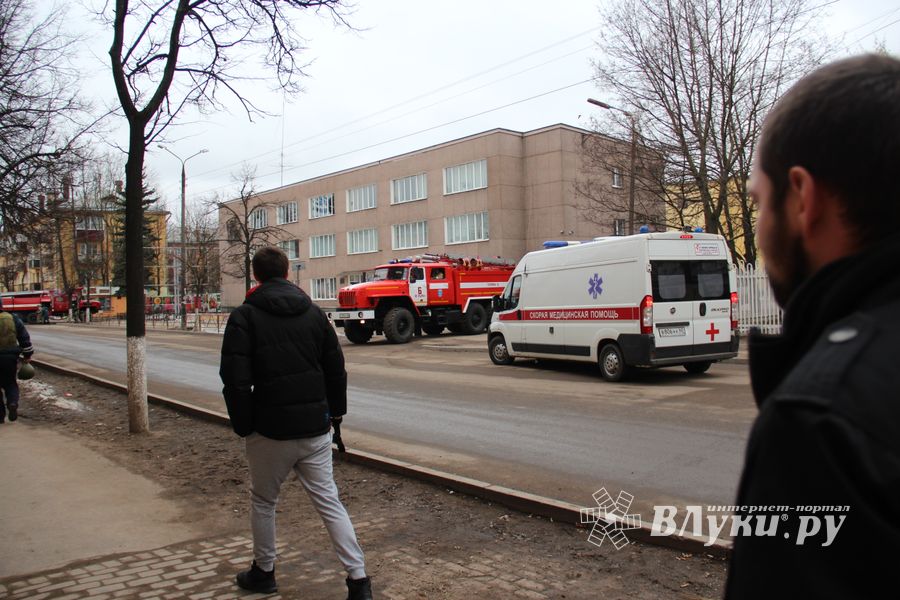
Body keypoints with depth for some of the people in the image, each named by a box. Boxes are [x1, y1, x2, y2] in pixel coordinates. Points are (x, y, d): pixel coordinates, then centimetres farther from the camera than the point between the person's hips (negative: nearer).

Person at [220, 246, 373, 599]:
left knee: (263, 502, 18)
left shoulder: (244, 316, -6)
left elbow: (235, 380, -12)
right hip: (315, 426, 4)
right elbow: (336, 369, 9)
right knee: (329, 501, 8)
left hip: (271, 430, -3)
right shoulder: (314, 312, 6)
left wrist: (243, 425, -1)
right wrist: (336, 412, 18)